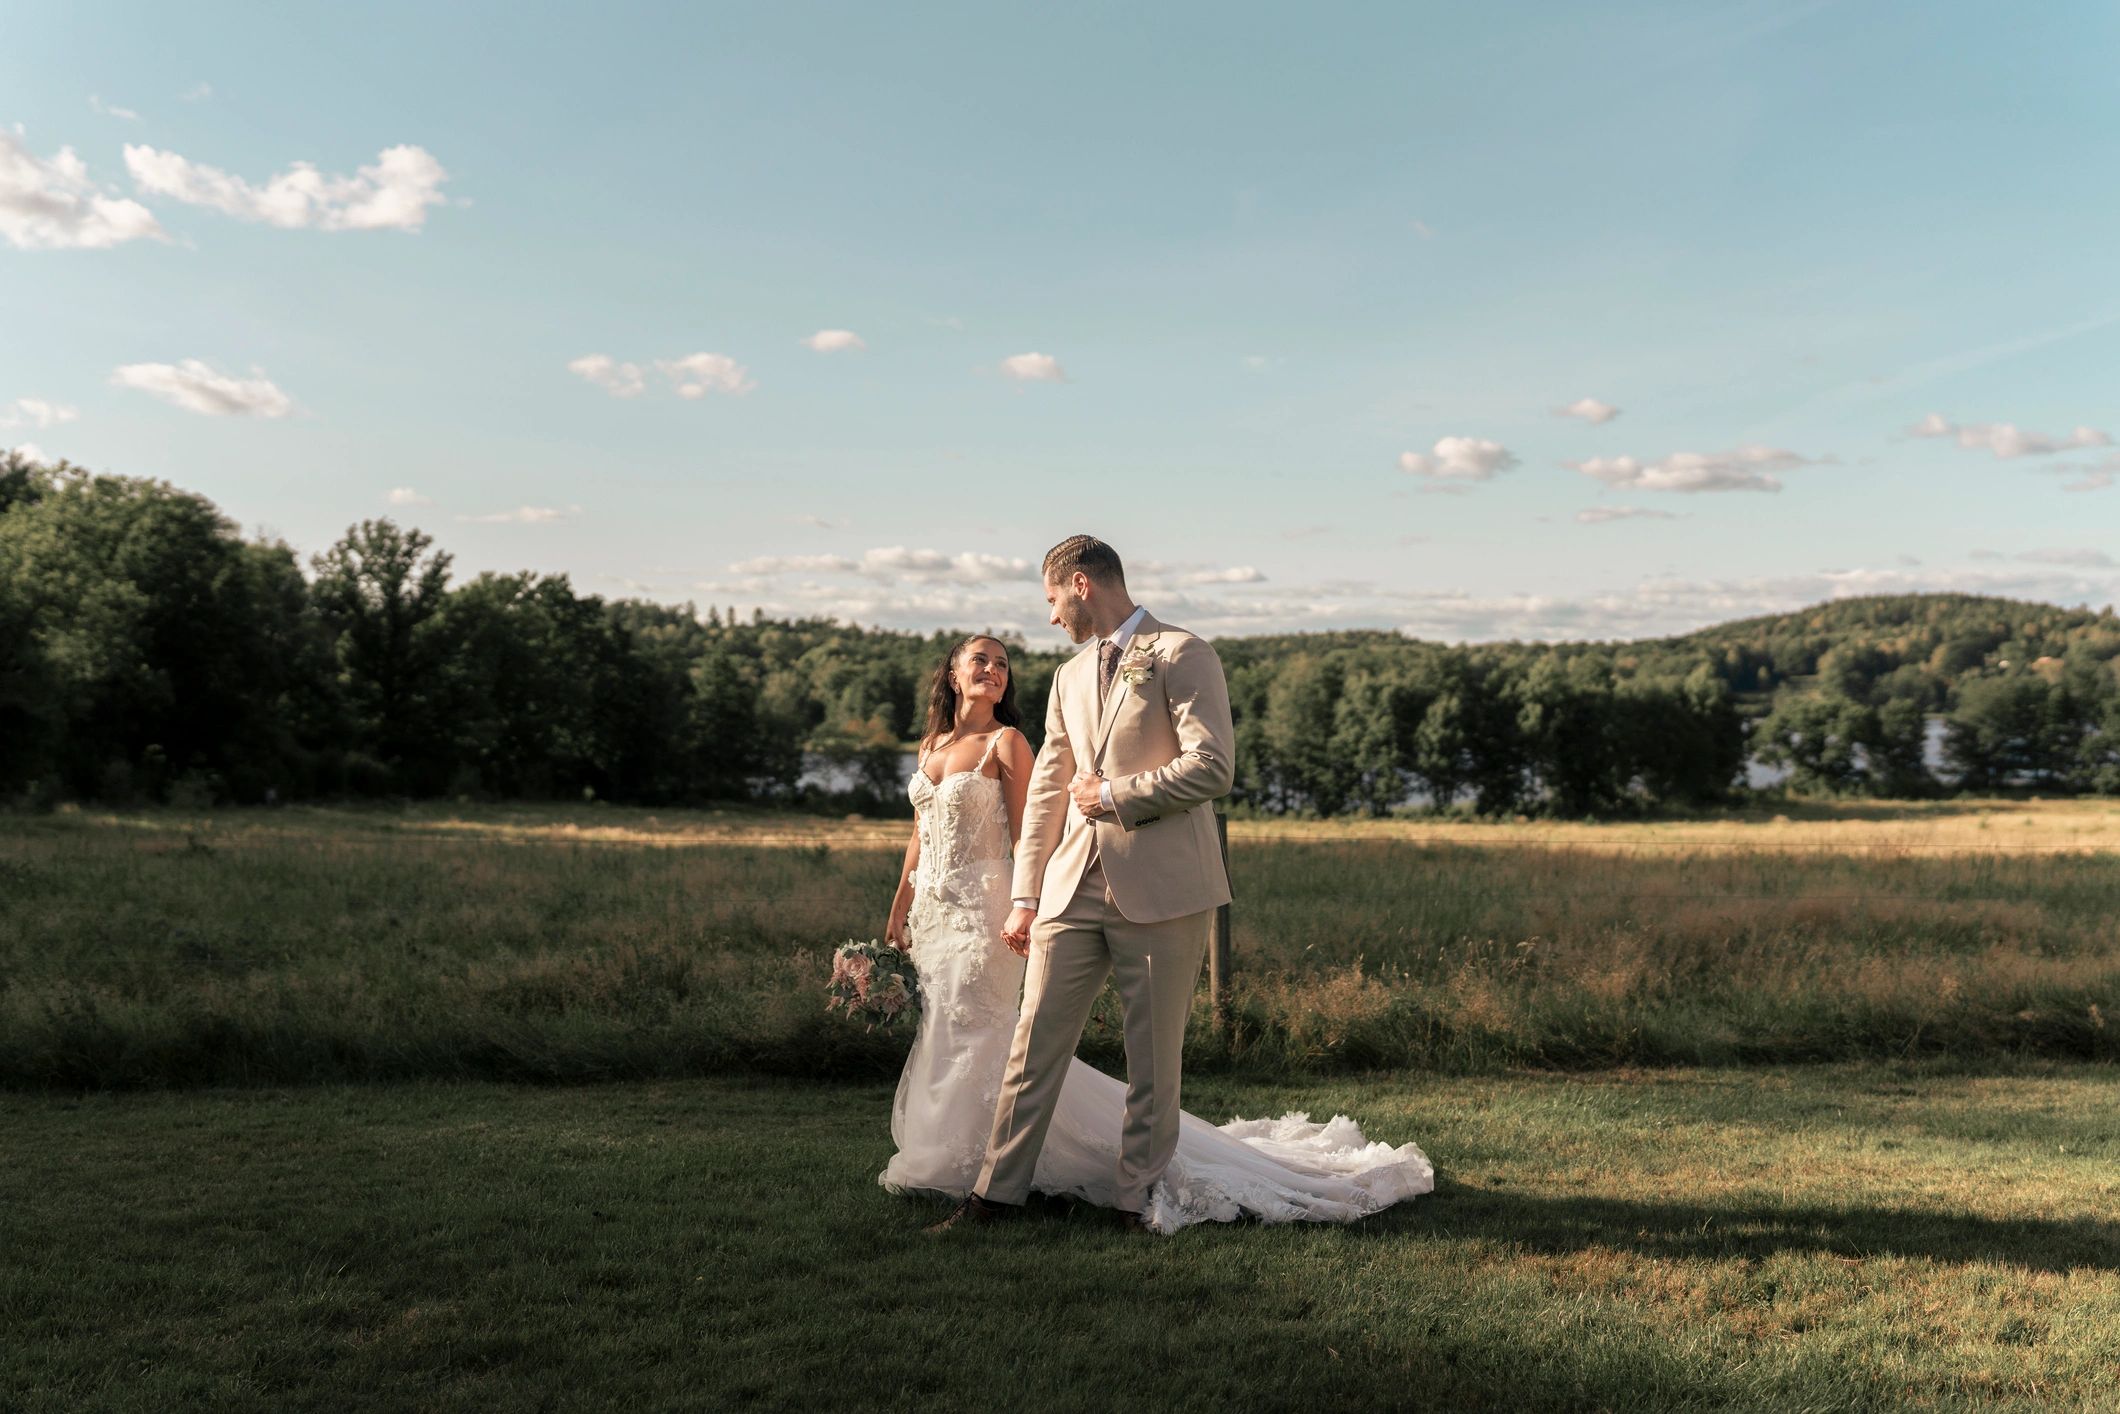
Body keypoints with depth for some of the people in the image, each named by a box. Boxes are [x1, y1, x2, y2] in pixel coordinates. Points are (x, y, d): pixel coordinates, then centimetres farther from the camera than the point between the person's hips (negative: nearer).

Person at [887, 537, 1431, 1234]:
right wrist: (1024, 894, 15)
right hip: (1074, 887, 6)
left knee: (1152, 1055, 4)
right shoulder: (1071, 676, 18)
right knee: (1034, 1040, 6)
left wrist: (1113, 795, -9)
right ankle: (997, 1190, 15)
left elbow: (1211, 769, -15)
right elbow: (1046, 788, 18)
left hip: (1159, 889, -6)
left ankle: (1138, 1195, 19)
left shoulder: (1183, 656, -5)